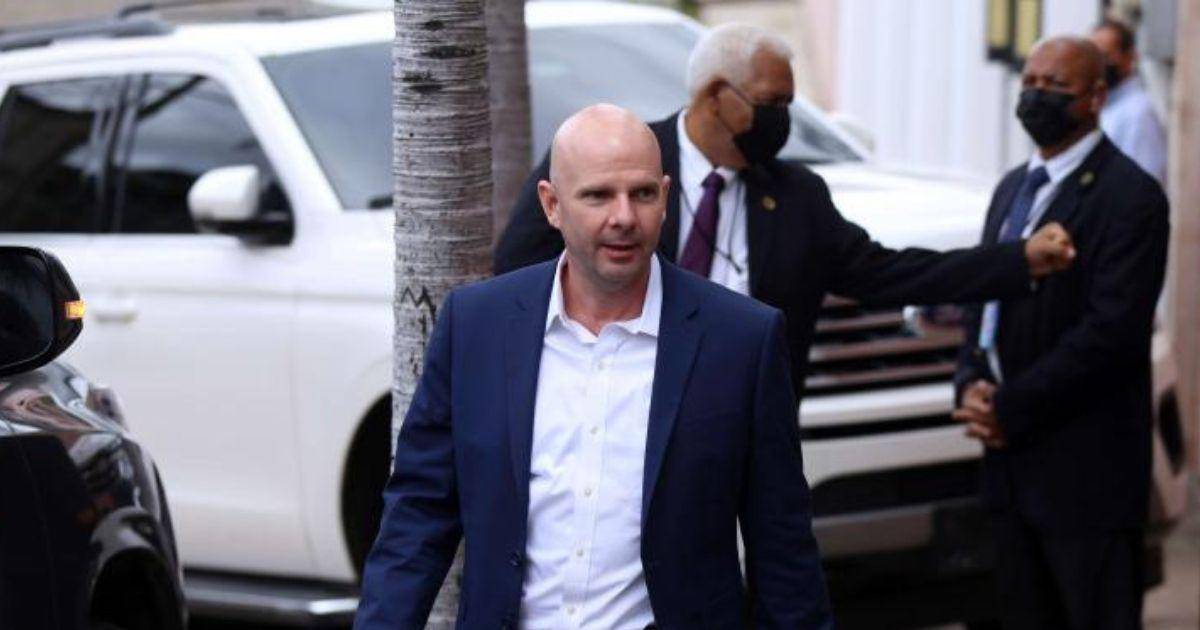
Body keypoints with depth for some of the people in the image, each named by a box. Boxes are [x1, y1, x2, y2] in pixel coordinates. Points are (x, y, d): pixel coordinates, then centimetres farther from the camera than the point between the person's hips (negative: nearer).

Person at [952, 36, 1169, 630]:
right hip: (1012, 460, 8)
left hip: (1085, 469, -8)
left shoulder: (1129, 196, -12)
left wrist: (1010, 408, -16)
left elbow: (1113, 330, -18)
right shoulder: (1013, 187, 16)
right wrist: (972, 384, 0)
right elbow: (981, 298, 19)